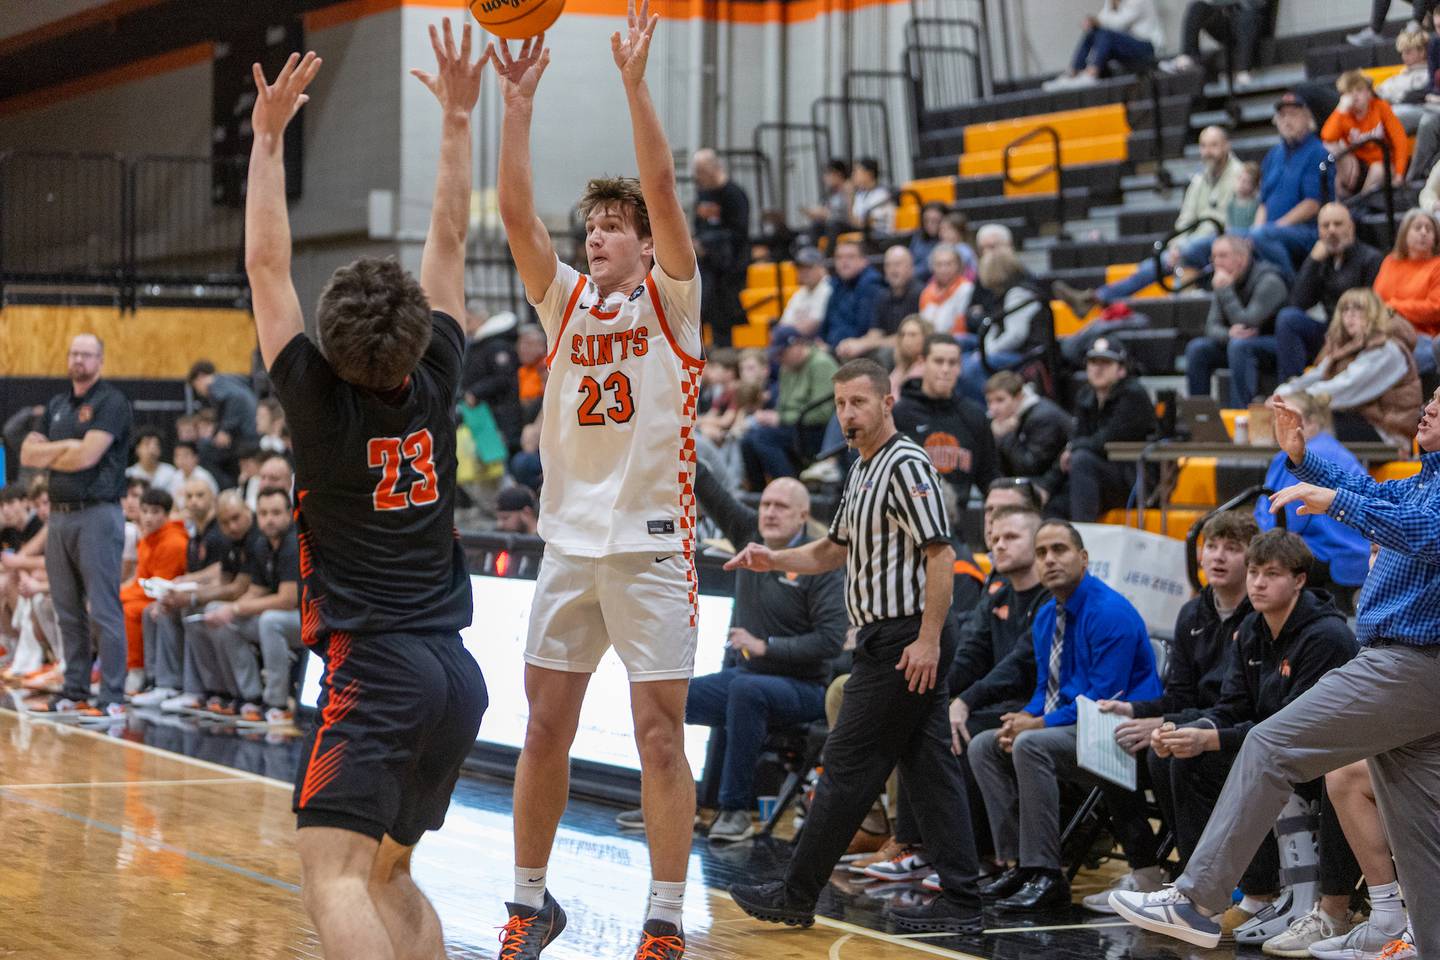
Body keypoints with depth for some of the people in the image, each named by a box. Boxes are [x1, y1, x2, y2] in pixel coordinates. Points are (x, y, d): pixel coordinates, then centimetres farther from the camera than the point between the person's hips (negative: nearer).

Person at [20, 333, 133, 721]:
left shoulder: (111, 402, -5)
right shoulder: (57, 405, 18)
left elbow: (87, 455, -15)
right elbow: (27, 454, 10)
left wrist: (48, 455, 2)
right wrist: (65, 447, -6)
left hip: (97, 514, -8)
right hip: (59, 514, 8)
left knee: (103, 610, -9)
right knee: (68, 611, 11)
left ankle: (112, 699, -9)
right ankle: (74, 692, 18)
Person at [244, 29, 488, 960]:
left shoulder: (323, 403, -5)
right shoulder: (433, 389, 5)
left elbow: (267, 266, -1)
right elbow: (450, 244, 13)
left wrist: (269, 135, 3)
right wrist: (457, 119, 17)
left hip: (374, 668, -7)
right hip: (456, 671, 7)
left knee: (333, 871, -16)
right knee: (388, 871, 19)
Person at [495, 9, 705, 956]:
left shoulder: (670, 300, 1)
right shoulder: (566, 300, 11)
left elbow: (661, 187, -12)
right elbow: (516, 210, 0)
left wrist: (635, 80, -18)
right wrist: (518, 102, -8)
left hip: (651, 543, -4)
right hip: (569, 541, 4)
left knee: (660, 737, -3)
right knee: (545, 731, 7)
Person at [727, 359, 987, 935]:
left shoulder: (906, 465, -13)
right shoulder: (862, 471, 18)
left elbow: (941, 554, -19)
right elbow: (834, 550, 28)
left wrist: (927, 639, -23)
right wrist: (773, 560, 12)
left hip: (903, 640, -10)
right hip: (894, 642, 10)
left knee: (848, 768, -4)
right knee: (930, 767, 7)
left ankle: (796, 896, 3)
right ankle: (960, 903, 6)